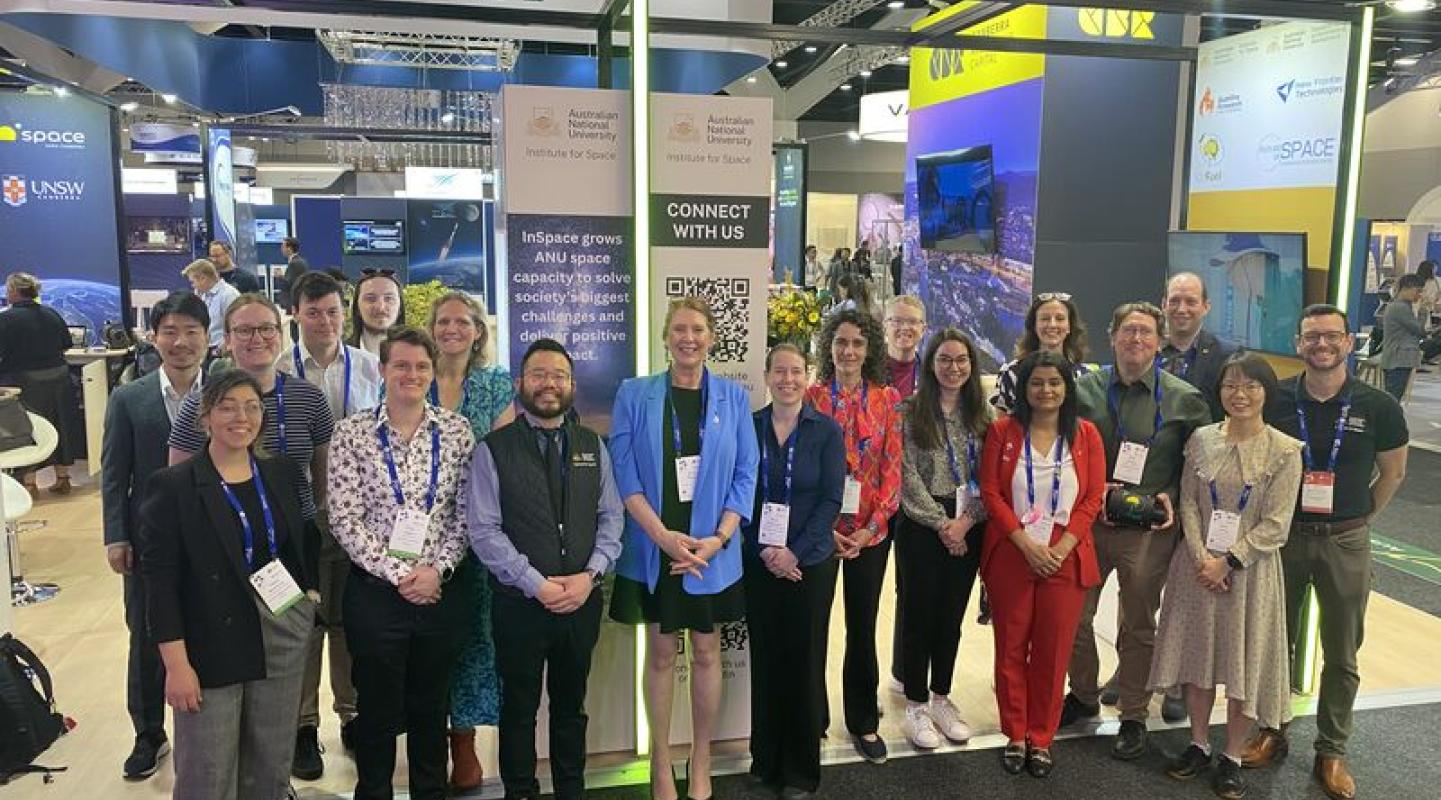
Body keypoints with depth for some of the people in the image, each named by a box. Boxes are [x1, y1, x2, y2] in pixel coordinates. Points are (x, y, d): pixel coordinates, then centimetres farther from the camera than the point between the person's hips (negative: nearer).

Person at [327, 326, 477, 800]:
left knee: (432, 706, 16)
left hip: (442, 590, 2)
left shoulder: (456, 430, 1)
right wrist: (397, 574, -13)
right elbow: (344, 518, -9)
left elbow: (466, 513, 1)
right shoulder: (353, 432, -5)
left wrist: (436, 569, -10)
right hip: (376, 591, -2)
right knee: (377, 707, 12)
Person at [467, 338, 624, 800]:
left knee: (571, 706, 18)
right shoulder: (493, 450, -6)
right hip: (519, 602, -3)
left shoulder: (594, 447, 6)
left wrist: (590, 575, -11)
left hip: (582, 601, 3)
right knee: (520, 709, 12)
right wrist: (537, 584, -17)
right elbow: (484, 531, -12)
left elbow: (612, 517, 4)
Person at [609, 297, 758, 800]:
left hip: (712, 549, 1)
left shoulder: (733, 397, 3)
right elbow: (624, 471, -6)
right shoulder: (634, 395, 0)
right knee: (660, 654, 9)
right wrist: (663, 535, -16)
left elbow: (745, 473, 0)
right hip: (653, 550, -1)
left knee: (706, 652, 10)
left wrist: (719, 538, -12)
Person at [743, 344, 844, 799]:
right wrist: (764, 550, -10)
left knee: (804, 659, 4)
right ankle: (766, 759, 24)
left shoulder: (827, 431, -2)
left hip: (810, 562, -1)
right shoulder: (749, 427, 2)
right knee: (764, 657, 8)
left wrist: (795, 552, -14)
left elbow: (831, 499, -6)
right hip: (759, 562, 2)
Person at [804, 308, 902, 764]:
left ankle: (863, 722, 25)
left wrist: (872, 526, -8)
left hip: (871, 531, 1)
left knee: (863, 626, 9)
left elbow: (893, 469, 1)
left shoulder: (887, 399, 2)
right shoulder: (811, 397, -2)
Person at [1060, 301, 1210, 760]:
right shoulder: (1086, 389, 1)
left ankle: (1133, 717, 26)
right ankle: (1084, 696, 34)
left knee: (1139, 626, 10)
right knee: (1074, 616, 11)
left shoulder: (1184, 399, -2)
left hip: (1149, 530, -2)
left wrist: (1171, 497, -9)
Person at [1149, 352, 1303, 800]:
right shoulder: (1202, 439, 1)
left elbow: (1275, 526, -9)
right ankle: (1199, 744, 28)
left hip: (1250, 569, -2)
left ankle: (1232, 757, 23)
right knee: (1197, 652, 11)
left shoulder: (1284, 451, -8)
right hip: (1199, 565, 3)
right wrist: (1200, 557, -10)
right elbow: (1188, 503, 2)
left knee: (1244, 659, 6)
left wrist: (1228, 561, -14)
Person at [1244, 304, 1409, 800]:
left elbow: (1393, 470, 7)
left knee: (1341, 654, 10)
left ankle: (1332, 752, 24)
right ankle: (1272, 733, 29)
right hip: (1282, 535, 0)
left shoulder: (1377, 407, -7)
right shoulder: (1273, 400, -7)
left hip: (1345, 543, 0)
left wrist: (1360, 518, 5)